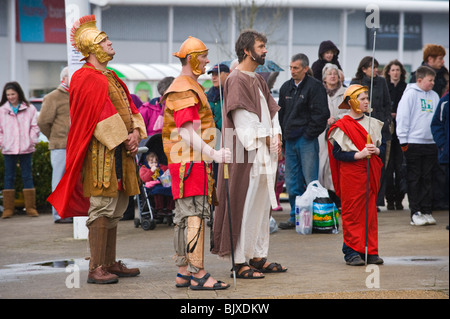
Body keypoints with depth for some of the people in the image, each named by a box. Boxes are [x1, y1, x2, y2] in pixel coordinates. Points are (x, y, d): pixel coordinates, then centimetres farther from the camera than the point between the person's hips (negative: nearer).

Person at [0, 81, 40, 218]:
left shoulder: (30, 109, 3)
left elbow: (35, 127, 6)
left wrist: (32, 141, -4)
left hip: (26, 149, -1)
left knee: (27, 176, 3)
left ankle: (30, 207, 7)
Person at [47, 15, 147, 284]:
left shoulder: (111, 78, 21)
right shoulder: (86, 78, -8)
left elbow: (129, 108, 16)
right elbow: (101, 115, -16)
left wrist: (136, 133, -1)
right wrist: (124, 139, -14)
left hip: (122, 150, 9)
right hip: (101, 151, -9)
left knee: (116, 209, 10)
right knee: (102, 208, -11)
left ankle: (110, 264, 16)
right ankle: (96, 269, -10)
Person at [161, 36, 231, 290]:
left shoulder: (191, 87, 21)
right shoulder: (184, 91, -14)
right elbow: (186, 132, -22)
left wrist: (210, 155, 26)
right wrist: (213, 154, -28)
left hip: (194, 162, 11)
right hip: (190, 162, -11)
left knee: (185, 217, 11)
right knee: (195, 216, -12)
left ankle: (183, 273, 14)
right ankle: (198, 274, -13)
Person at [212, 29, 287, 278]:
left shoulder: (258, 80, 18)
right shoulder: (236, 80, -11)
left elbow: (271, 110, 17)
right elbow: (242, 116, -17)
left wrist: (276, 136, 1)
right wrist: (265, 137, -11)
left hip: (264, 154, 9)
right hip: (247, 154, -9)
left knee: (262, 204, 12)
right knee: (245, 206, -7)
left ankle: (257, 256, 18)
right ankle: (239, 261, -4)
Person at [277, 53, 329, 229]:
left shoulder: (315, 87, -7)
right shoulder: (286, 87, 14)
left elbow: (321, 114, -12)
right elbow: (281, 113, 22)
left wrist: (309, 134, -12)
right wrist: (283, 134, 13)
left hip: (307, 140, -7)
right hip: (290, 140, 7)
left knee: (311, 181, -6)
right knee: (292, 182, 9)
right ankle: (295, 216, 16)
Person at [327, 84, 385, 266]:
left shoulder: (372, 124, 12)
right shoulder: (342, 126, -6)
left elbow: (383, 146, 16)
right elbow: (337, 153, -10)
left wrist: (375, 150, -6)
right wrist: (359, 155, -18)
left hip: (371, 173, 5)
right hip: (351, 174, -5)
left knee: (370, 211, 6)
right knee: (352, 213, -3)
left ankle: (370, 251, 11)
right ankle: (352, 251, 3)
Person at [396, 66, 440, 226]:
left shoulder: (434, 96, 12)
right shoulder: (410, 94, -5)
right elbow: (402, 117, -8)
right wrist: (403, 140, -11)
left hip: (431, 143, 5)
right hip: (414, 143, -5)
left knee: (427, 178, 8)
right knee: (414, 178, -1)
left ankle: (426, 211, 13)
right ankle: (415, 213, 1)